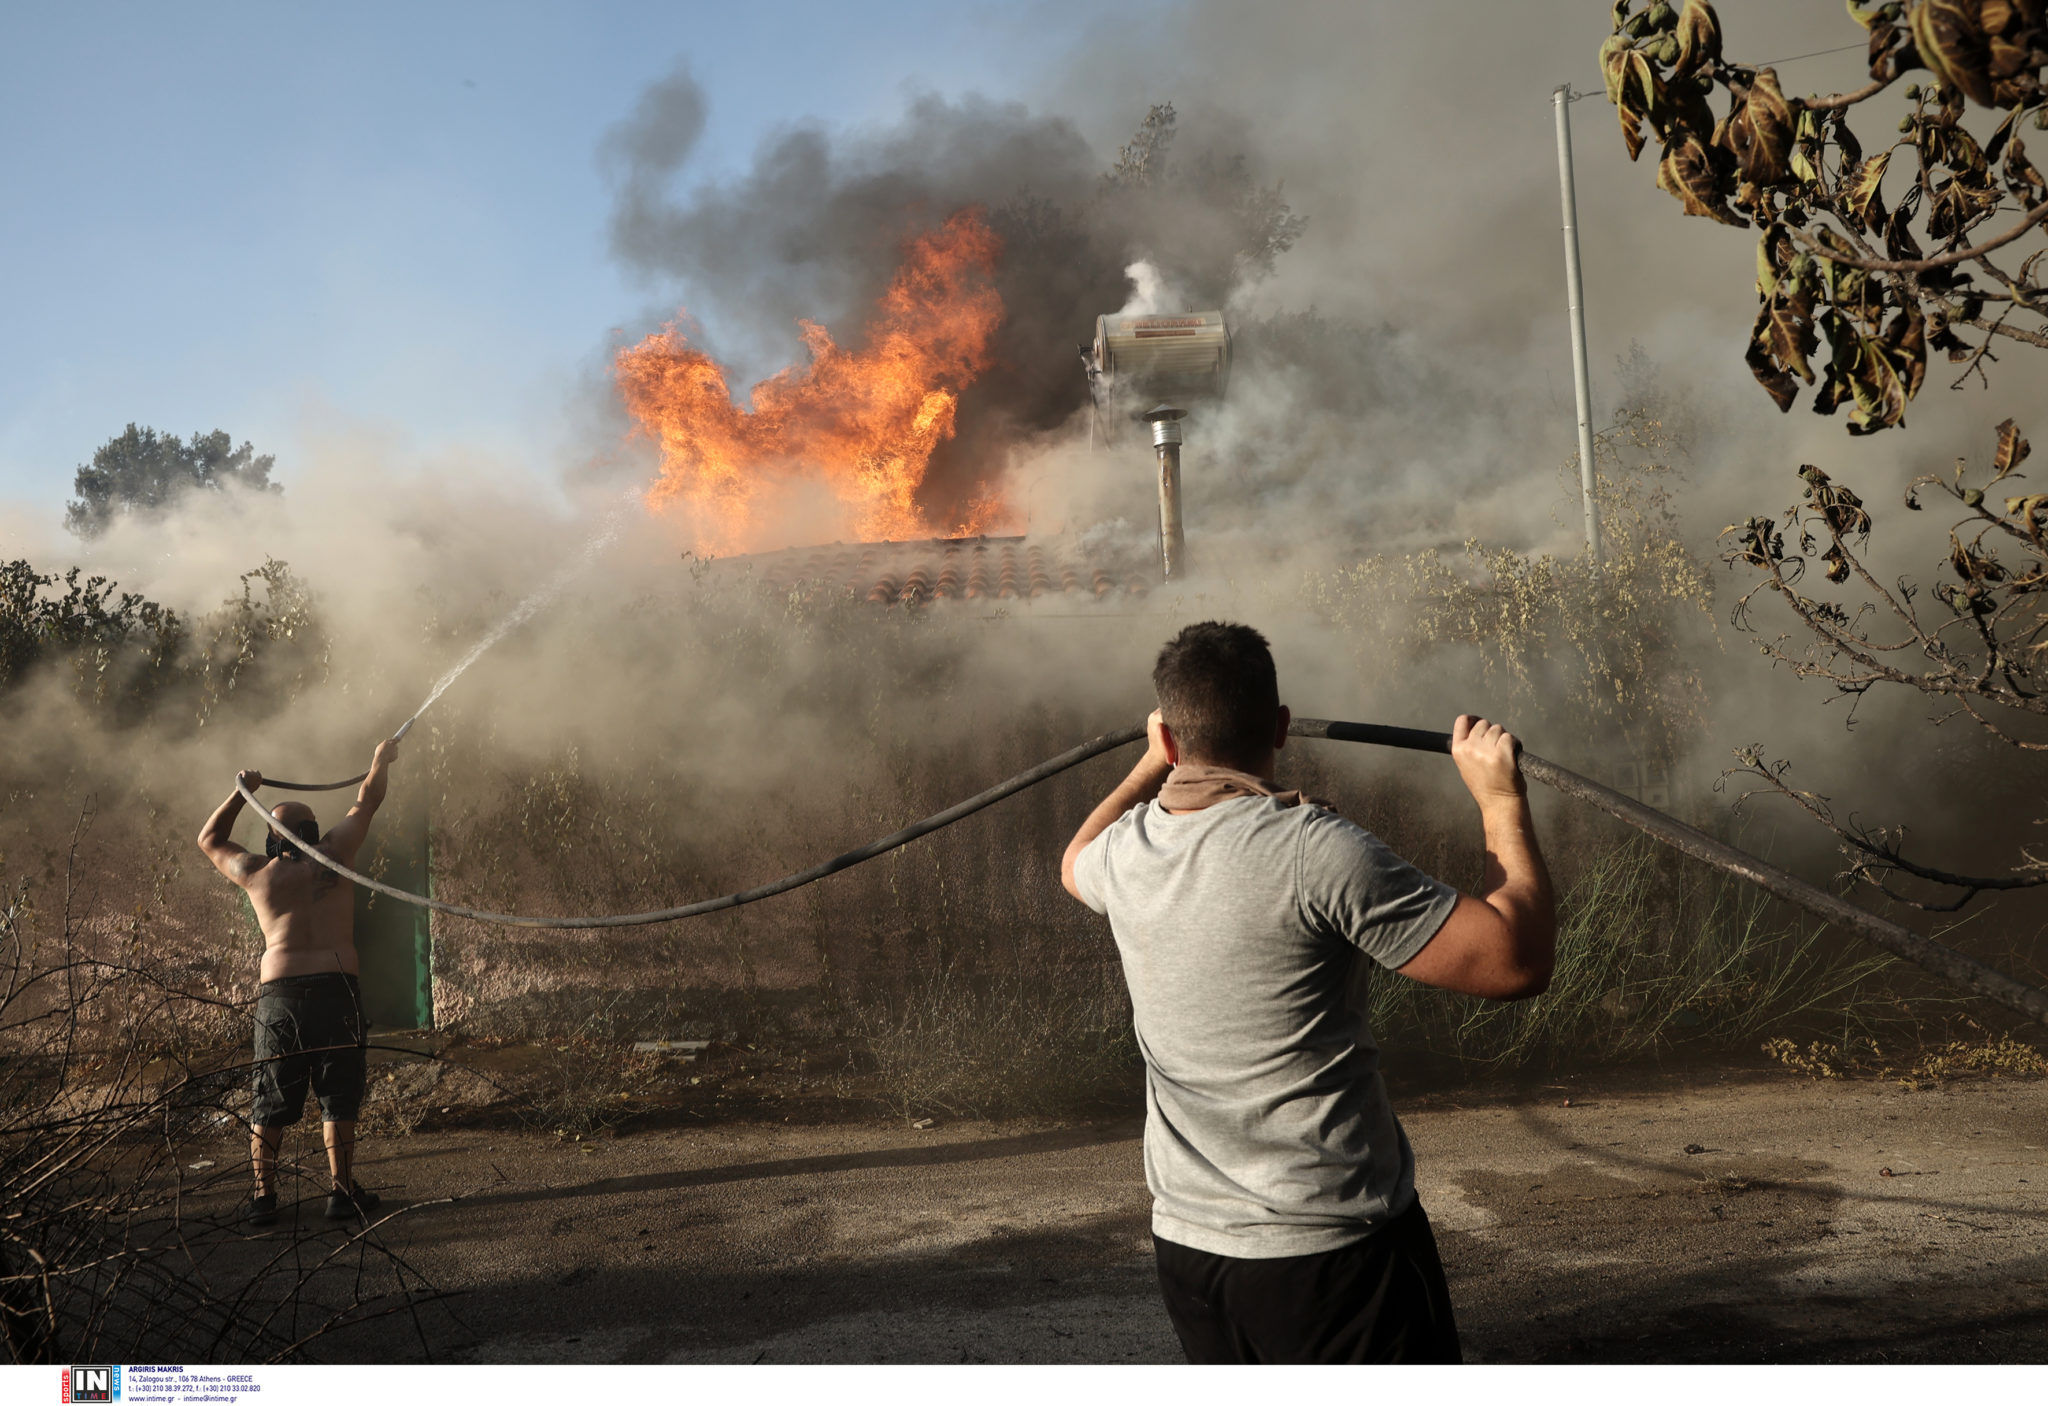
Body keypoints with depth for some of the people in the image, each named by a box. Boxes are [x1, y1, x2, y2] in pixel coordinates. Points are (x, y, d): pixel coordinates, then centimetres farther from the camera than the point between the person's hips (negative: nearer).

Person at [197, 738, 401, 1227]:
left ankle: (263, 1195, 10)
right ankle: (342, 1190, 2)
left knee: (271, 1100, 10)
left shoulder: (256, 873, 11)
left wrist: (242, 792, 36)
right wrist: (381, 760, 38)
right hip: (336, 988, -1)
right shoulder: (333, 856, 7)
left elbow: (210, 840, 30)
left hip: (277, 993, 2)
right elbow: (366, 801, 22)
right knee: (339, 1096, 4)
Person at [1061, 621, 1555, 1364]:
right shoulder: (1313, 849, -20)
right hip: (1331, 1248, -6)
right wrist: (1501, 798, -6)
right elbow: (1517, 960, -17)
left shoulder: (1126, 850, 0)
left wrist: (1152, 763, 39)